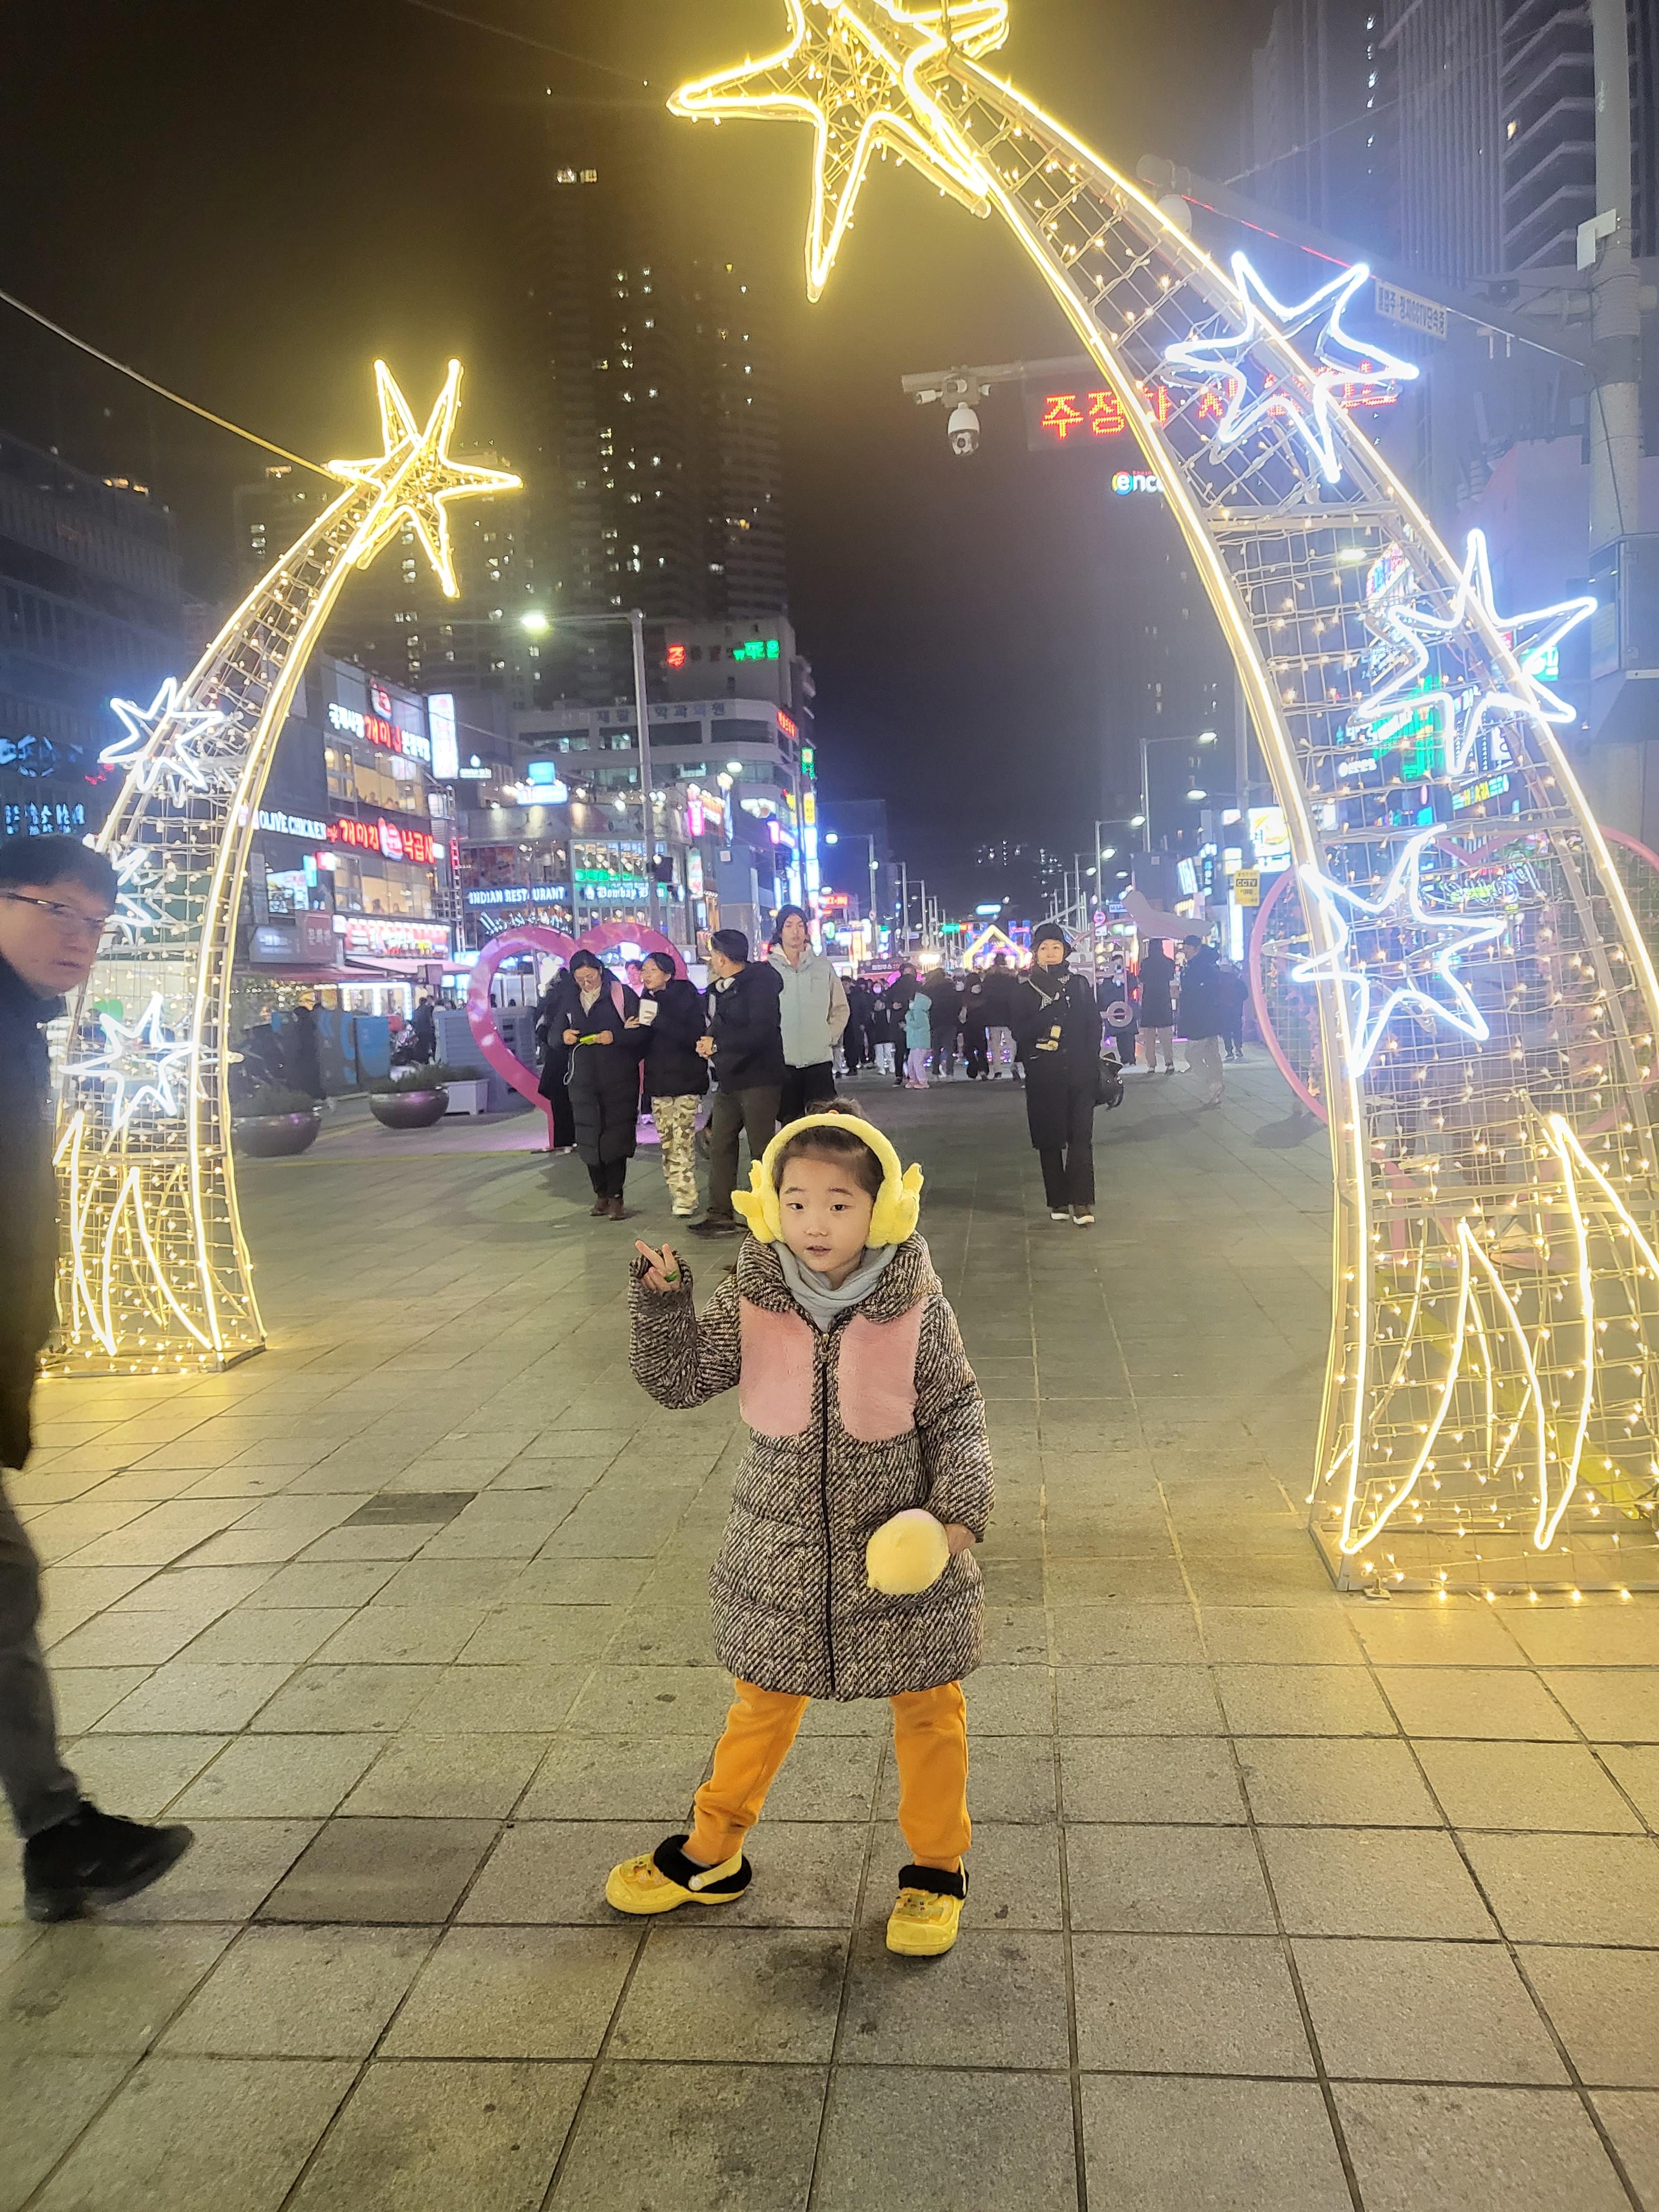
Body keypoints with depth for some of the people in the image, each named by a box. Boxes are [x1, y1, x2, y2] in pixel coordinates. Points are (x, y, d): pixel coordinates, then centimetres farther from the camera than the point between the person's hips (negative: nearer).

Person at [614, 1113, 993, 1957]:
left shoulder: (916, 1309, -15)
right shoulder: (751, 1301, -10)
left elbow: (958, 1416, -7)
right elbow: (680, 1380, -8)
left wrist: (957, 1514, -18)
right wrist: (663, 1297, -22)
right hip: (779, 1554, 2)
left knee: (928, 1711, 15)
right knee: (762, 1703, 20)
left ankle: (936, 1868, 38)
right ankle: (711, 1853, 41)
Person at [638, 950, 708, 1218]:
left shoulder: (685, 996, -4)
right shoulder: (647, 1001, 12)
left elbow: (695, 1037, -15)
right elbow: (643, 1044, 16)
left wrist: (659, 1020, -21)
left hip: (685, 1081, -6)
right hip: (658, 1082, 6)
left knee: (683, 1141, -12)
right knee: (666, 1143, 2)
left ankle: (686, 1199, -10)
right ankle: (678, 1194, 7)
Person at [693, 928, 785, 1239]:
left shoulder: (759, 983, -13)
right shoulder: (719, 989, 14)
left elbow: (760, 1031, -24)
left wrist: (717, 1044, -16)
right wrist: (706, 1043, -5)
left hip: (758, 1079, -9)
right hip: (729, 1081, 9)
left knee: (762, 1148, -3)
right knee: (720, 1145, 7)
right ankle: (720, 1215, 13)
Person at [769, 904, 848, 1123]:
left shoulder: (822, 966, 8)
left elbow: (840, 1008, 15)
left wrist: (831, 1037, 4)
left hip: (820, 1058, 1)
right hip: (783, 1060, -1)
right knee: (790, 1122, 4)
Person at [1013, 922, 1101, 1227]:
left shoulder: (1079, 985, 9)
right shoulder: (1025, 991, 5)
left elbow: (1094, 1027, 7)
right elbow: (1019, 1032, -3)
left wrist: (1092, 1065, -5)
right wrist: (1047, 1016, -18)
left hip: (1079, 1074, 0)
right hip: (1043, 1077, 0)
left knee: (1081, 1137, -6)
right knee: (1049, 1139, 2)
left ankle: (1081, 1203, -8)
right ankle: (1058, 1202, 9)